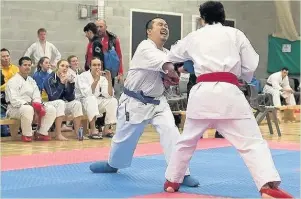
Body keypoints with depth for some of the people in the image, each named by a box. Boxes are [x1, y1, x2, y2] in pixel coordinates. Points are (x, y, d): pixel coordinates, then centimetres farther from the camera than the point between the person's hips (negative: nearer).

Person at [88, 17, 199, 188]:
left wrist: (168, 81, -11)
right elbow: (168, 66, -34)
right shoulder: (145, 48, -19)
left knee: (170, 131, -15)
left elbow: (170, 75, 10)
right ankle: (113, 164, 40)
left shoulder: (167, 53, 5)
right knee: (125, 136, 11)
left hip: (157, 102, 5)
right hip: (135, 102, -5)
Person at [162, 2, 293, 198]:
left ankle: (172, 181, 33)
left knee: (187, 141, 22)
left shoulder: (193, 37, 19)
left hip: (202, 92, 3)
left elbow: (172, 57, 36)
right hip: (228, 92, -3)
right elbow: (251, 66, 10)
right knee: (252, 142, -5)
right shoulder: (235, 34, 11)